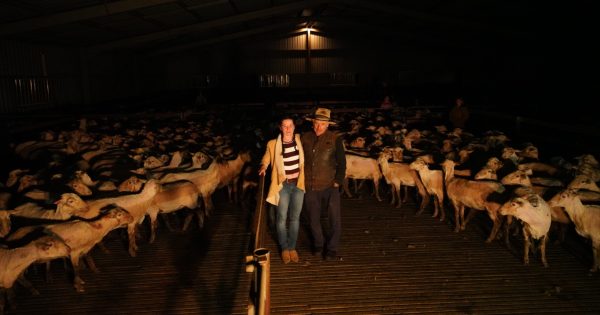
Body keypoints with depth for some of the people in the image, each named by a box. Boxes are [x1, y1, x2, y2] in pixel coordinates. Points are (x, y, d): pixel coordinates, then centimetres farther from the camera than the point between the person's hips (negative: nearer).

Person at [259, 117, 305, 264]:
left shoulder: (299, 140, 0)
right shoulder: (273, 144, -7)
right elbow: (266, 159, 5)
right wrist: (263, 167, -16)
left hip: (298, 184, 2)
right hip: (282, 185, -2)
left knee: (295, 218, 11)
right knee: (282, 218, 6)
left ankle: (292, 247, 27)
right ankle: (284, 248, 25)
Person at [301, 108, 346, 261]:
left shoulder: (335, 139, -5)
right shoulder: (305, 138, 1)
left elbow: (342, 162, 0)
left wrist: (338, 182, -7)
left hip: (329, 187, -2)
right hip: (309, 187, 2)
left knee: (336, 221, -3)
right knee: (313, 220, 15)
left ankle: (331, 251, 13)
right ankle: (318, 245, 36)